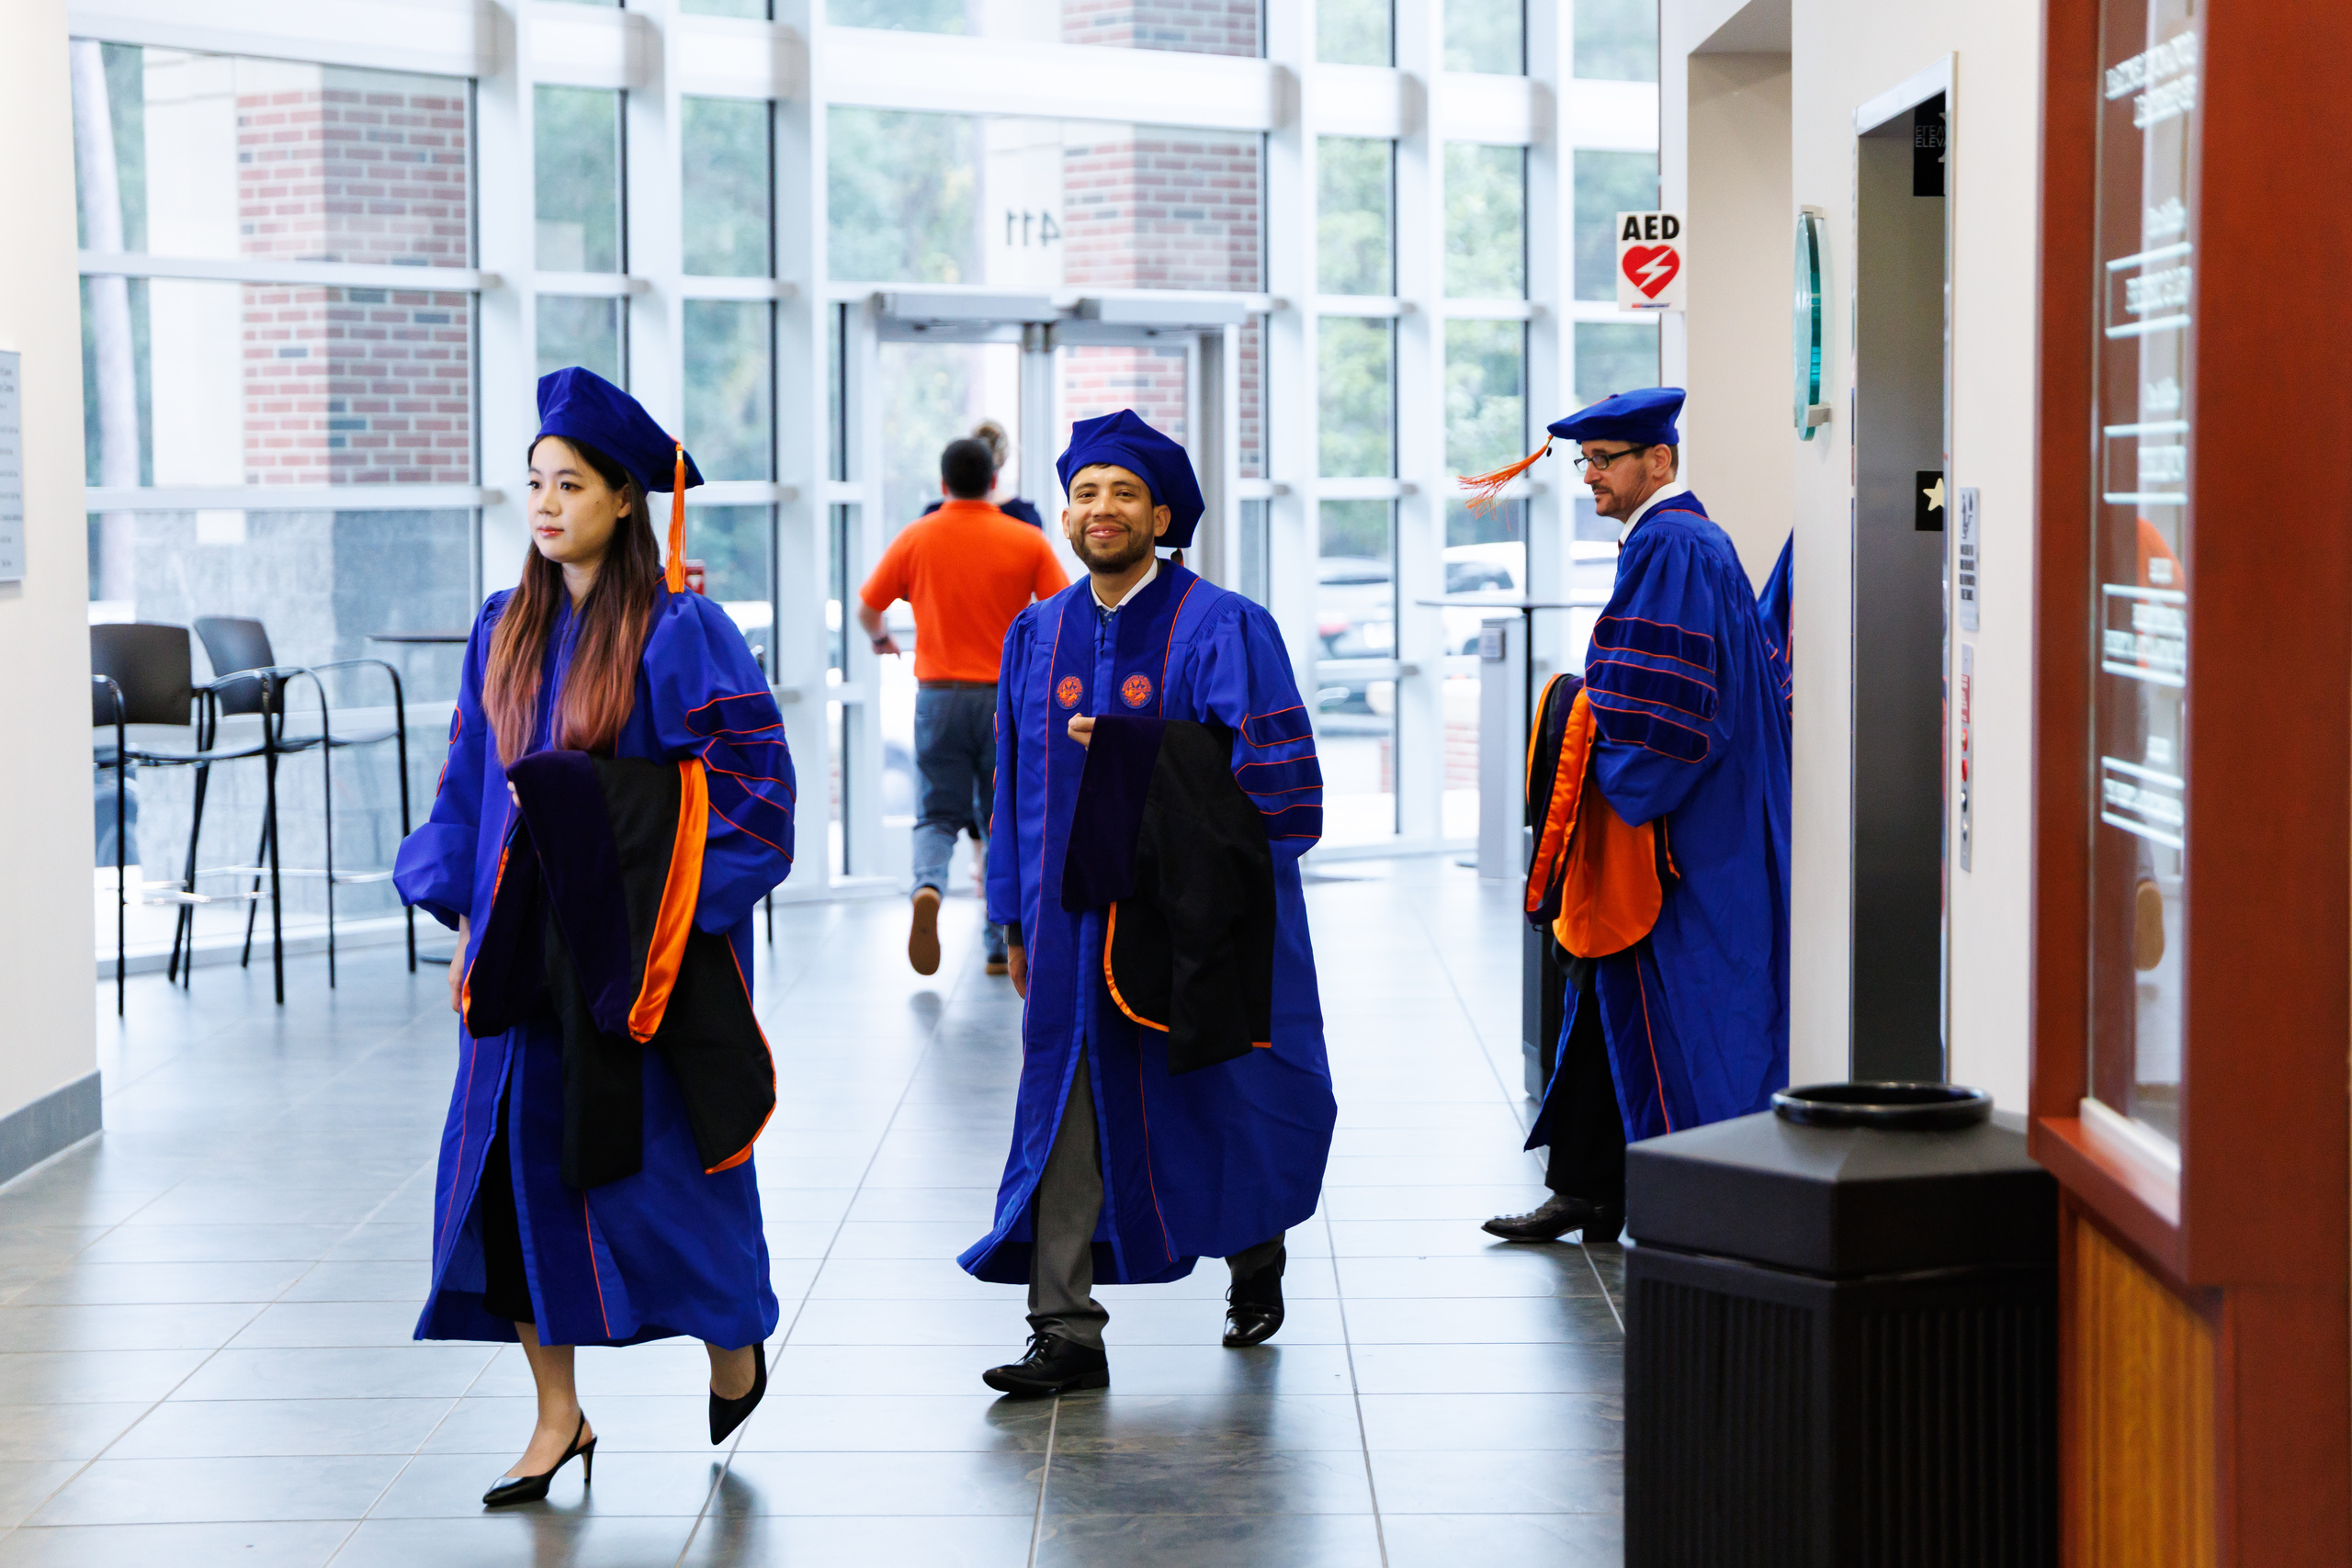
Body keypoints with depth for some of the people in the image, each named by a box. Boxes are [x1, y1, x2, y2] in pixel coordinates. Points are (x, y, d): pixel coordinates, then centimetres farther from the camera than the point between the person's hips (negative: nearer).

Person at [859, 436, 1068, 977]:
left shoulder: (916, 537, 2)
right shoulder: (1027, 541, 0)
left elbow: (866, 610, 9)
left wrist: (882, 639, 31)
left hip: (939, 693, 0)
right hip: (1007, 695, 0)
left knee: (939, 814, 8)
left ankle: (928, 886, -22)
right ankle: (1002, 945, 6)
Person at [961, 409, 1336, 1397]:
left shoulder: (1222, 629, -5)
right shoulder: (1037, 636, 9)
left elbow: (1263, 764, -11)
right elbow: (1019, 785, 13)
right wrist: (1017, 920, 10)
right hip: (1073, 916, 3)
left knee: (1219, 1099, 12)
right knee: (1067, 1113, -3)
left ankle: (1255, 1254, 40)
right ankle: (1067, 1336, -3)